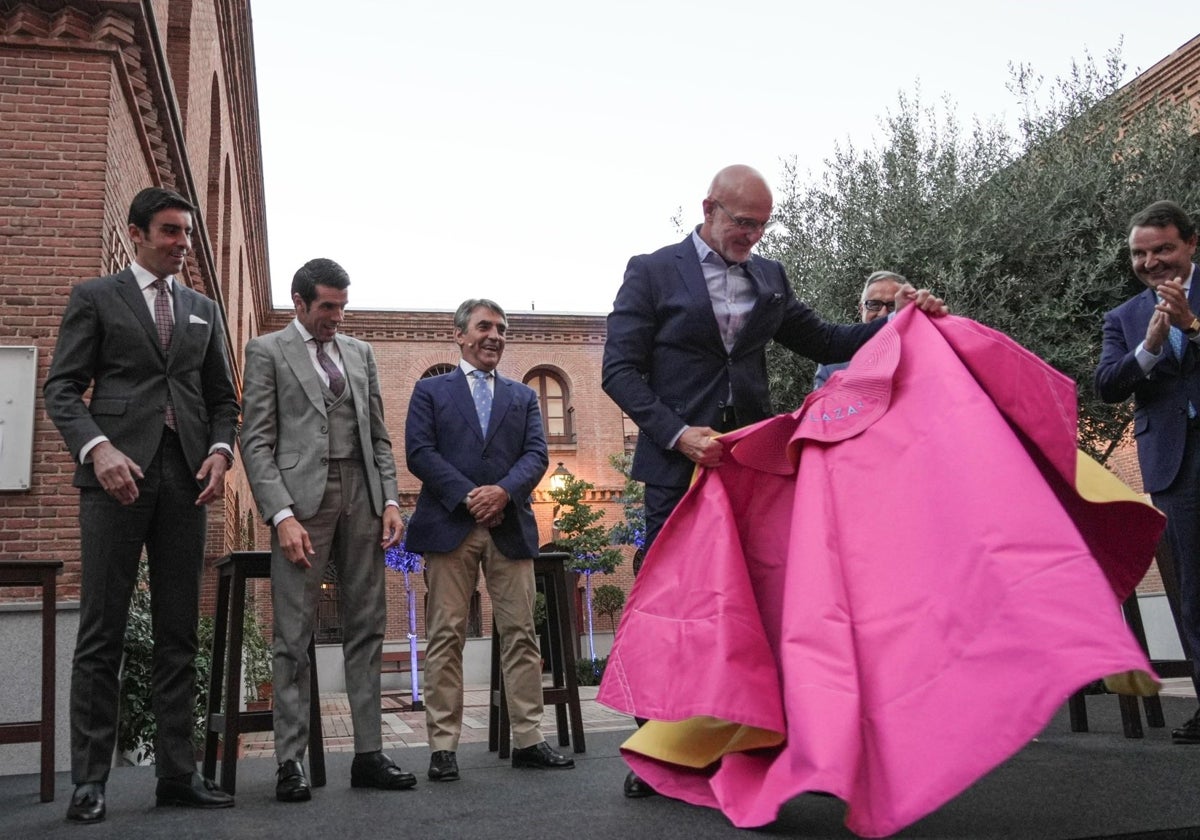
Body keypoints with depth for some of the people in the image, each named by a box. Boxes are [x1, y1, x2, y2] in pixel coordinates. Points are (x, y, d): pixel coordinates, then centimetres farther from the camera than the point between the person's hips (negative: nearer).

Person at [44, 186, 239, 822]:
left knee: (179, 633, 4)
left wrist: (220, 451, 0)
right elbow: (61, 388, 1)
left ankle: (176, 773, 10)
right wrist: (98, 448, -16)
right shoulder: (95, 298, 9)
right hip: (117, 473, -4)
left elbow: (222, 397, 19)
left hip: (186, 479, 4)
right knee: (102, 632, -2)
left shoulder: (203, 310, 20)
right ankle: (89, 780, 5)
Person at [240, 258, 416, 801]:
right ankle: (290, 762, 5)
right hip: (302, 497, -4)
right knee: (295, 635, -1)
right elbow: (256, 442, -2)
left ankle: (369, 754, 10)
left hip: (361, 495, 5)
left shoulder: (360, 352, 18)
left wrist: (390, 499, 4)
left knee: (366, 628, 4)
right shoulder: (267, 352, 5)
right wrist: (282, 514, -14)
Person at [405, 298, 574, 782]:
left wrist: (503, 490, -13)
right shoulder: (431, 391, 13)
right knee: (447, 636, -2)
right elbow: (419, 452, -1)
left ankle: (528, 740, 7)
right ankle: (443, 746, 2)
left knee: (520, 634, 2)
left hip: (510, 527, 3)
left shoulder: (523, 397, 20)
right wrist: (467, 496, -13)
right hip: (450, 526, -2)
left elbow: (537, 455, 7)